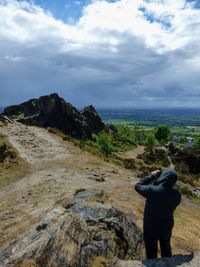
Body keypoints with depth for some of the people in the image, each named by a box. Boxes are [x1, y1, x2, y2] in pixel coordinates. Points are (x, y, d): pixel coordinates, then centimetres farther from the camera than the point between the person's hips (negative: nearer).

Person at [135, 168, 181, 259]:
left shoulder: (152, 190, -34)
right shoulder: (177, 194, -21)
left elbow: (138, 186, -16)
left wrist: (152, 176, -12)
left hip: (151, 226, -4)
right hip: (167, 226, 4)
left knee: (151, 253, 21)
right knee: (166, 248, 32)